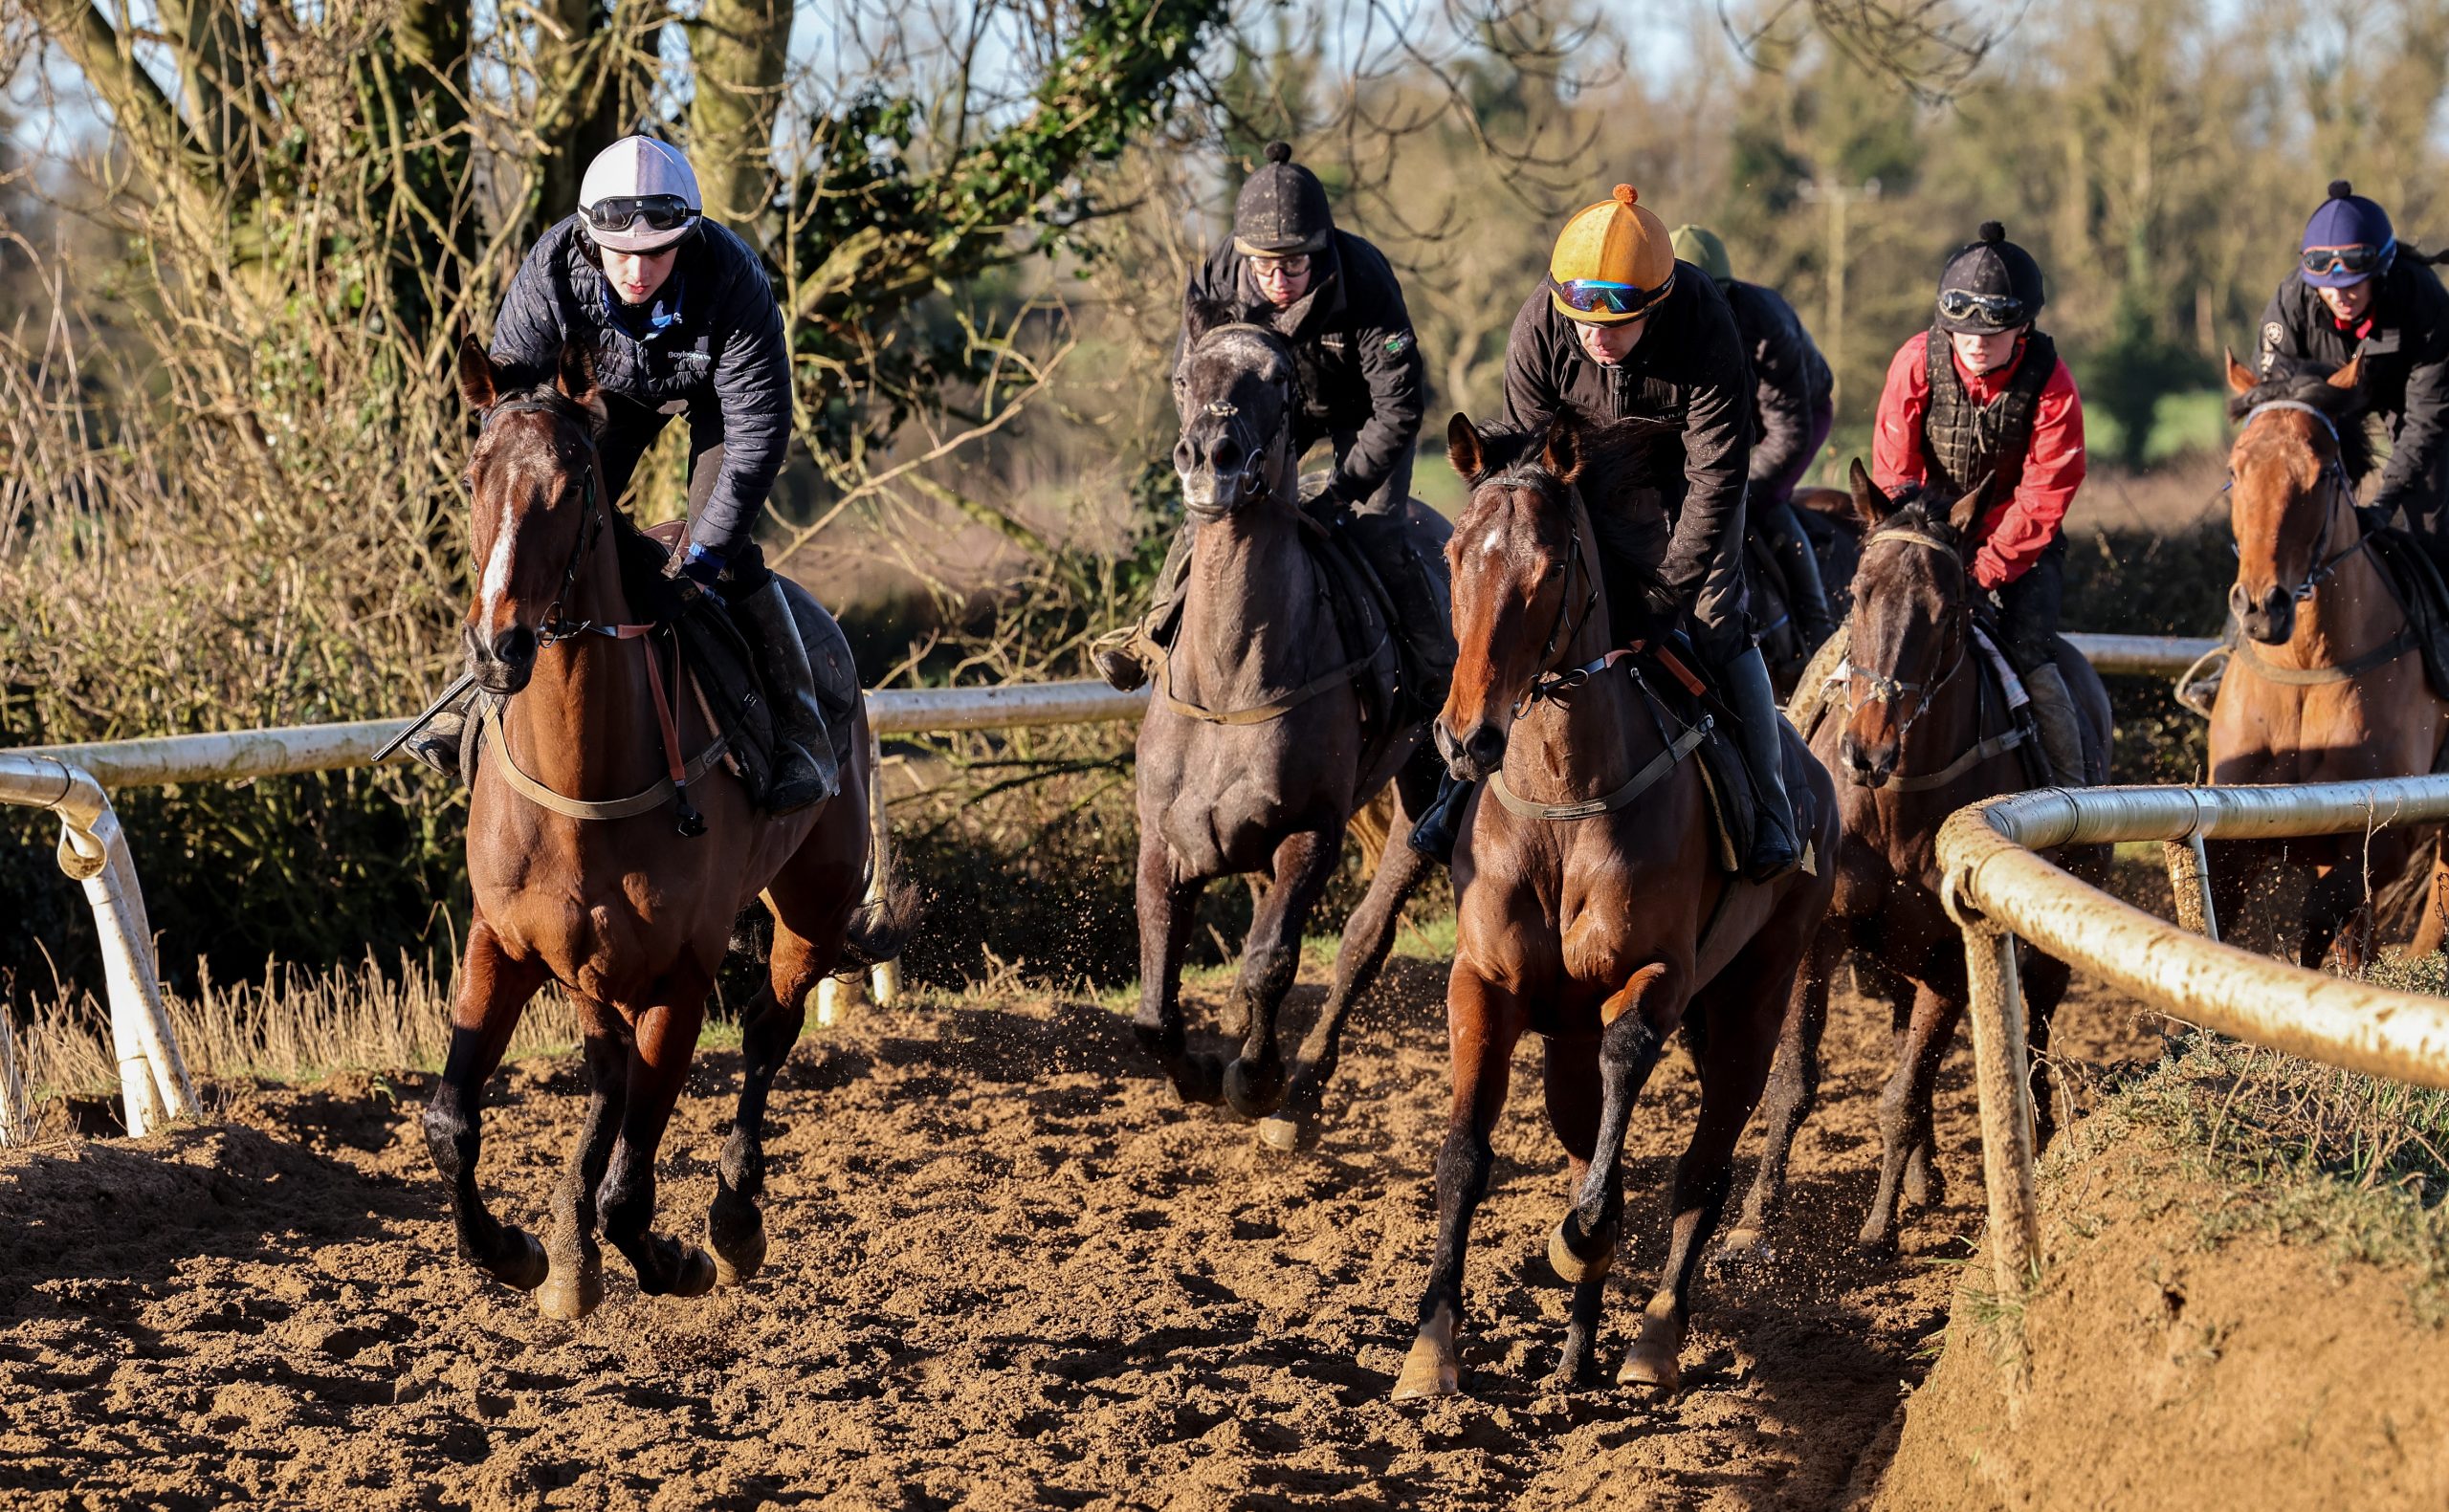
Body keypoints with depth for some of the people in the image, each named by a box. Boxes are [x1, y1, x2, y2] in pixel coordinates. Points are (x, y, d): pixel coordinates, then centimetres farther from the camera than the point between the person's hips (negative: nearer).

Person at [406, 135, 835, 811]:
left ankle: (801, 730, -13)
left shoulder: (733, 281, -42)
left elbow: (759, 429, -34)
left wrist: (705, 557, -35)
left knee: (722, 548, -19)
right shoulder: (549, 272, -36)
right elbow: (509, 394, -22)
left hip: (715, 388, -3)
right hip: (615, 381, 3)